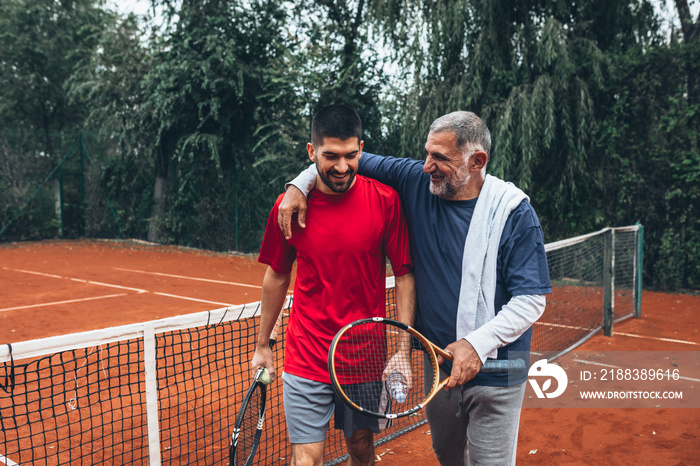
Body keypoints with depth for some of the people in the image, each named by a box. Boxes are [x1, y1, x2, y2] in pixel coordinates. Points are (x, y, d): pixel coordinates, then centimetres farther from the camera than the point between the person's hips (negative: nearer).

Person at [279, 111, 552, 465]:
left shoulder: (513, 211, -16)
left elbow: (532, 299, -16)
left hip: (492, 371, -4)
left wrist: (479, 343, -27)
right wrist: (299, 184, -8)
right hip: (435, 363, 4)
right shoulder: (417, 181, -5)